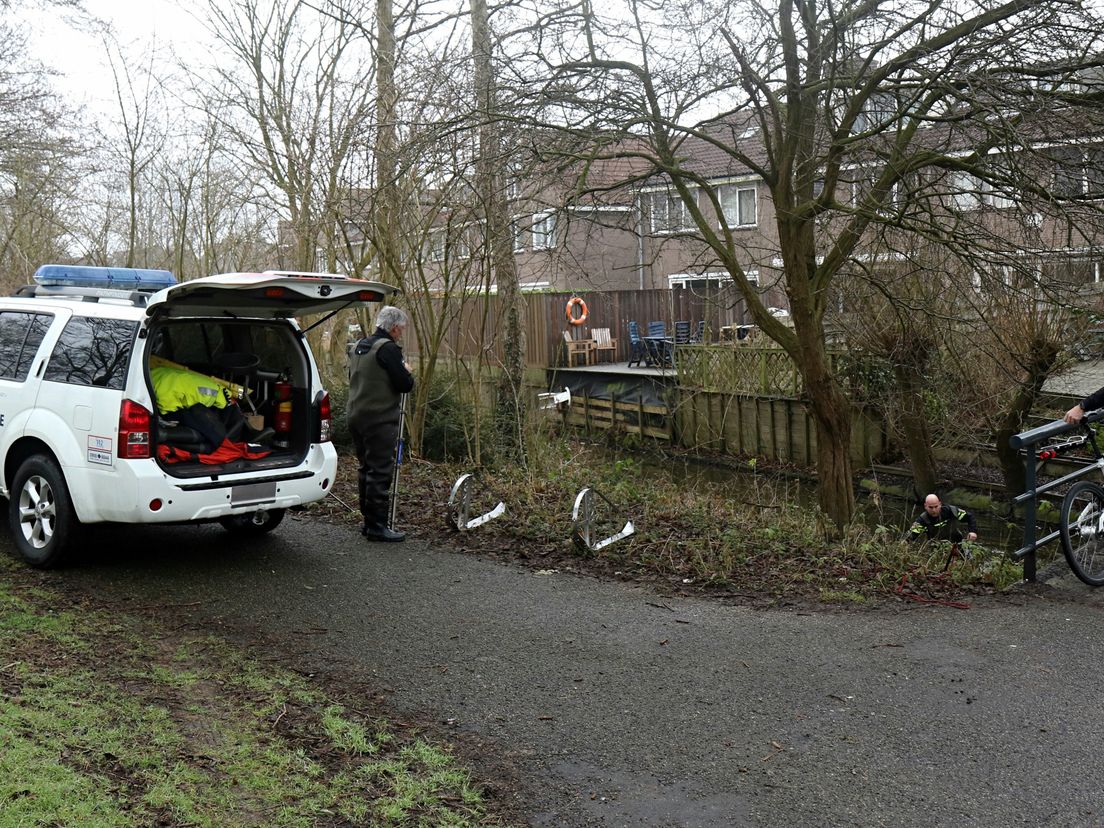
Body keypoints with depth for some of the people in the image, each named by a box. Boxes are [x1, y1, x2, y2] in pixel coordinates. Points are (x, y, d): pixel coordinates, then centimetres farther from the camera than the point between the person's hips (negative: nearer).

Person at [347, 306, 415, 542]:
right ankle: (377, 526, -2)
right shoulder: (388, 348, -15)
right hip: (380, 421, -9)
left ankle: (369, 522, 23)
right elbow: (405, 385, -18)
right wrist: (407, 372, 4)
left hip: (357, 417, 9)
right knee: (380, 472, -4)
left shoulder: (359, 347, 14)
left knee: (366, 470, 16)